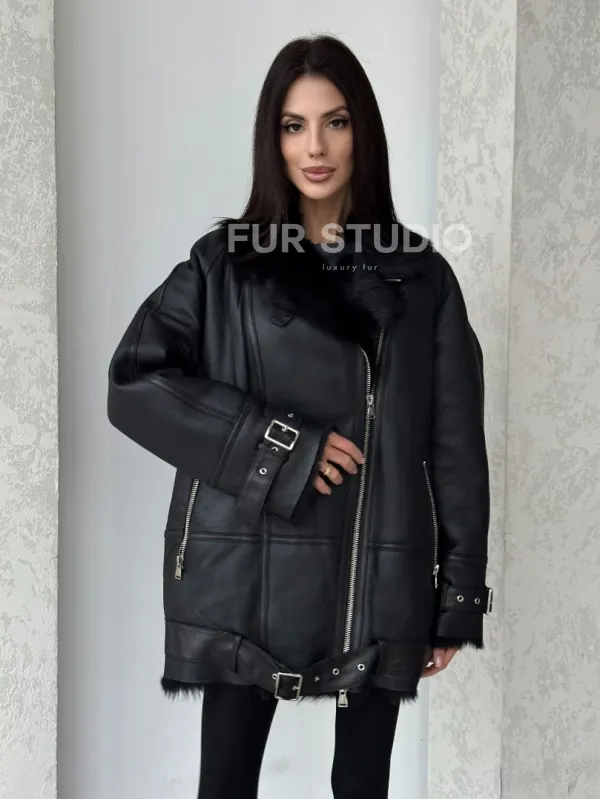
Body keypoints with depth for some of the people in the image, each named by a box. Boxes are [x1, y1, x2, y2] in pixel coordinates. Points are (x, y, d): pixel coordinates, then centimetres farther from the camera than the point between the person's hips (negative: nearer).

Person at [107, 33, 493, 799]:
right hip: (246, 576, 0)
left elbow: (456, 445, 3)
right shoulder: (223, 263, 1)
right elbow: (132, 383, -7)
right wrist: (277, 446, -15)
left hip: (381, 583, 1)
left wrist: (458, 598, 1)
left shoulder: (421, 276, 3)